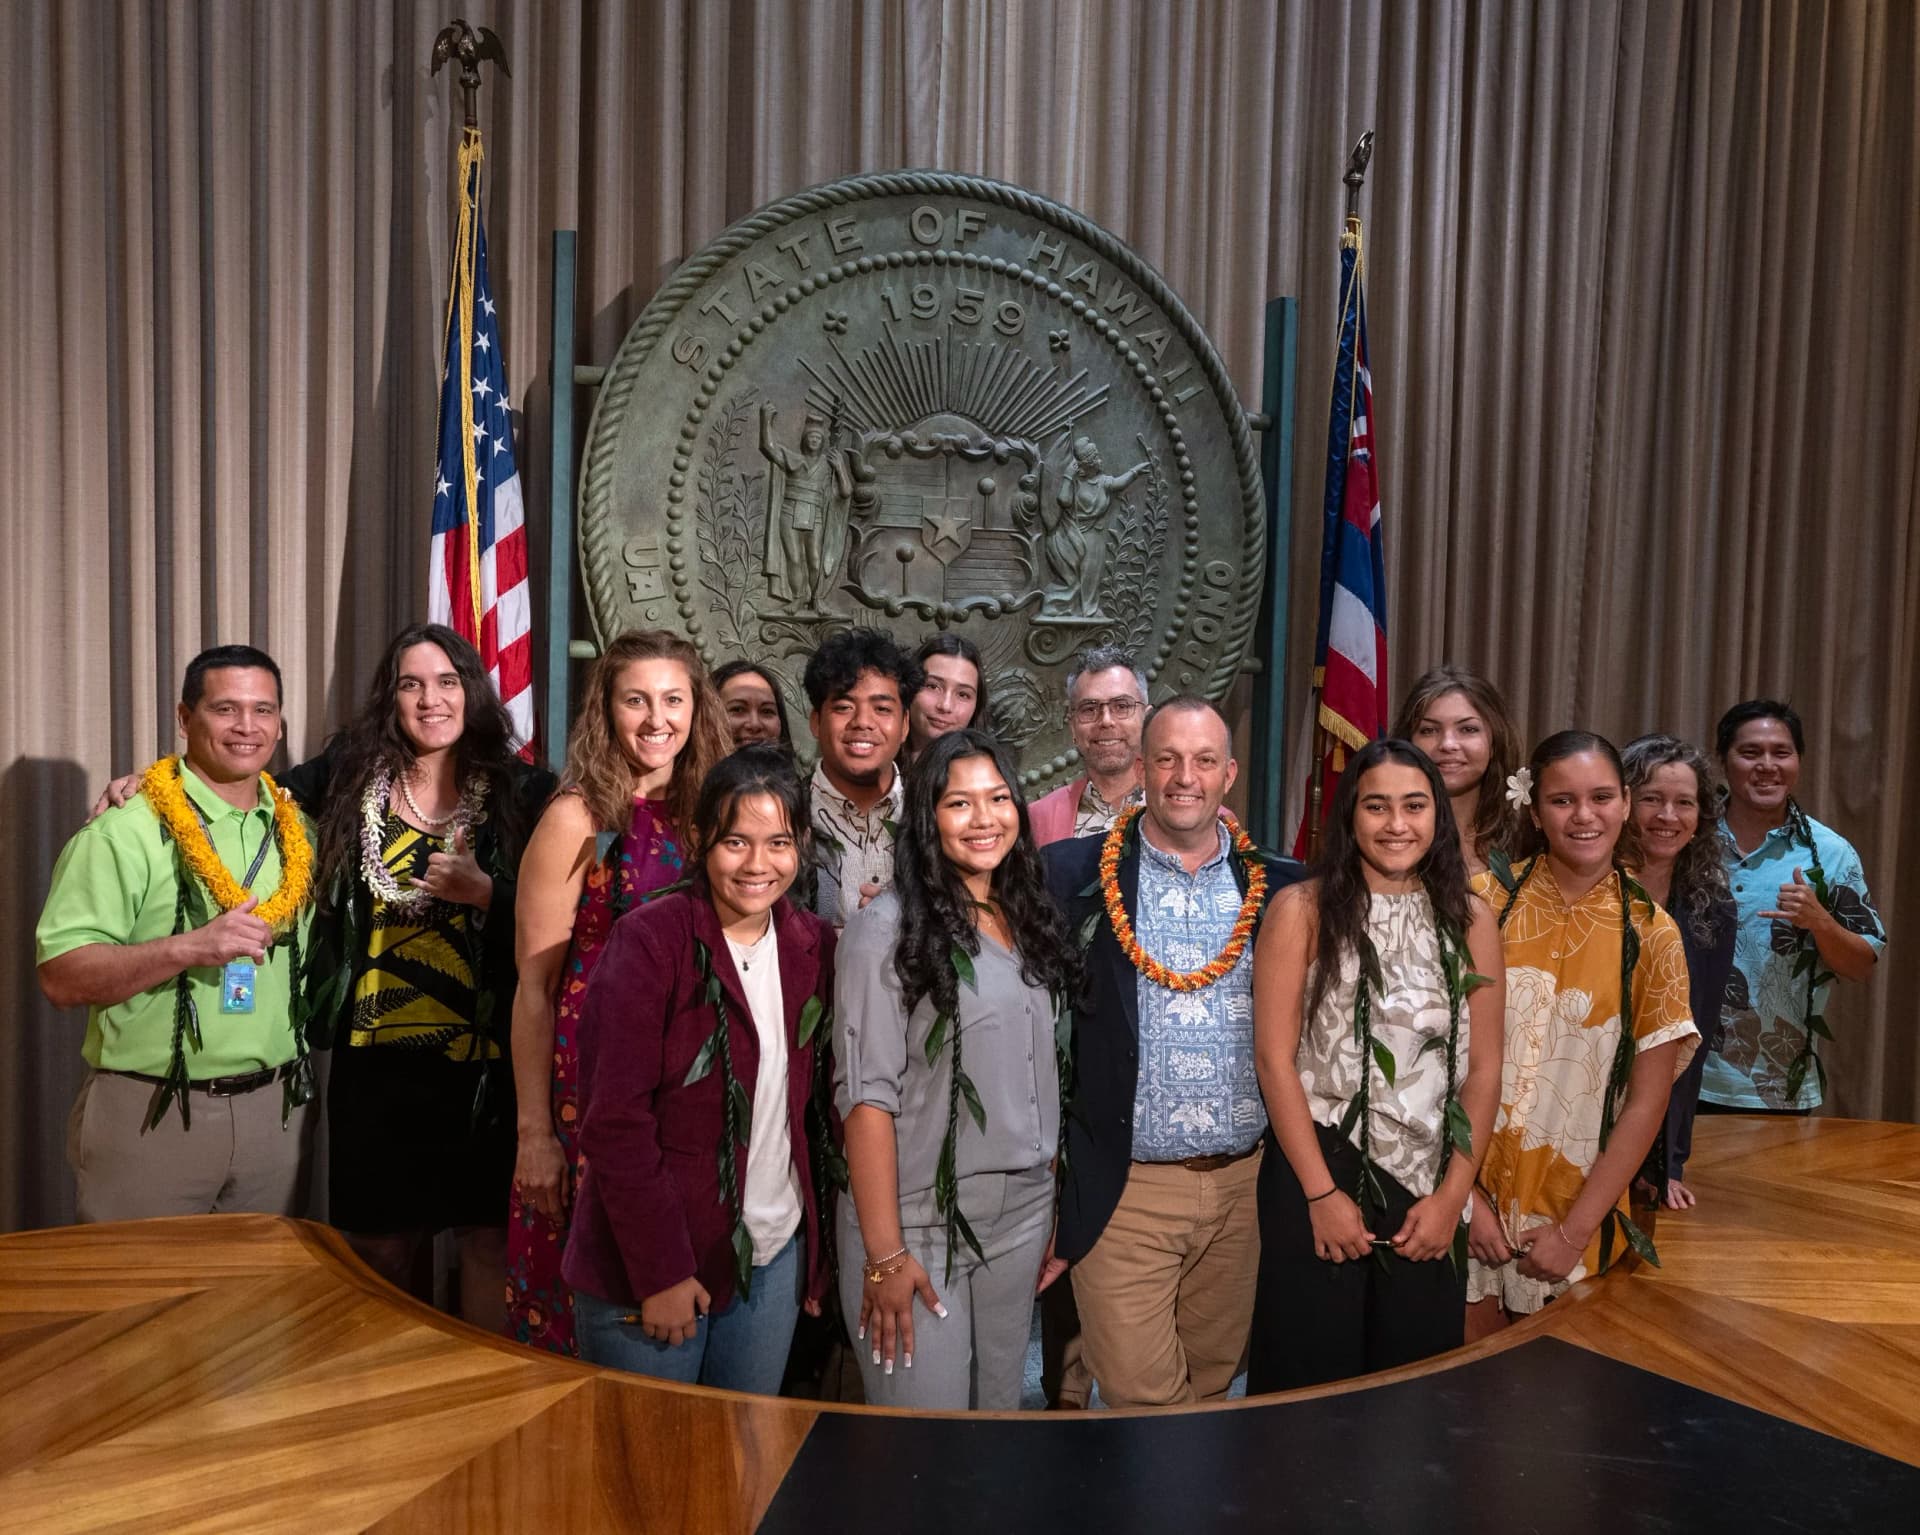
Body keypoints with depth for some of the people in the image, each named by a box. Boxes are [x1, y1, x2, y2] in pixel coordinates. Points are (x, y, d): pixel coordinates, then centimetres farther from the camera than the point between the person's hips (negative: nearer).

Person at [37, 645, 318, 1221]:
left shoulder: (299, 832, 7)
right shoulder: (123, 833, -11)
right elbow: (60, 978, -16)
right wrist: (189, 947, -27)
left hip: (277, 1108, 5)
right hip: (150, 1113, -5)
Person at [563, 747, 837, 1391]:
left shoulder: (813, 946, 3)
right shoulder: (650, 940, -14)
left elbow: (813, 1106, 9)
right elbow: (613, 1120, -17)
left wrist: (817, 1245, 7)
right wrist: (661, 1269, -17)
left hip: (775, 1256, 5)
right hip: (649, 1267, -5)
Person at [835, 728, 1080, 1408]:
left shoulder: (1029, 921, 8)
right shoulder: (890, 925, -11)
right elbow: (866, 1095, -15)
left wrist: (1056, 1207, 11)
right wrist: (884, 1254, -17)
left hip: (1023, 1215, 6)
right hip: (918, 1221, -6)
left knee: (1001, 1415, 16)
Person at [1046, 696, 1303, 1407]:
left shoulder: (1279, 886, 4)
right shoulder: (1076, 874, -5)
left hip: (1245, 1185, 3)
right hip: (1125, 1190, -3)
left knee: (1212, 1383, 19)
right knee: (1140, 1395, 0)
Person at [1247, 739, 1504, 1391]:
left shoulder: (1471, 919, 5)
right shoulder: (1302, 910, -5)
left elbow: (1484, 1067, 5)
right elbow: (1274, 1058, -8)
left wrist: (1452, 1195, -2)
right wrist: (1322, 1193, -11)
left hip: (1429, 1190, 3)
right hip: (1317, 1175, -3)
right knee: (1309, 1377, 6)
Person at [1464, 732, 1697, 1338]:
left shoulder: (1651, 935, -2)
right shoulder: (1486, 900, -6)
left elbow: (1646, 1104, -2)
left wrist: (1576, 1231, -6)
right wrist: (1466, 1195, -10)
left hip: (1582, 1213, 1)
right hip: (1471, 1201, -1)